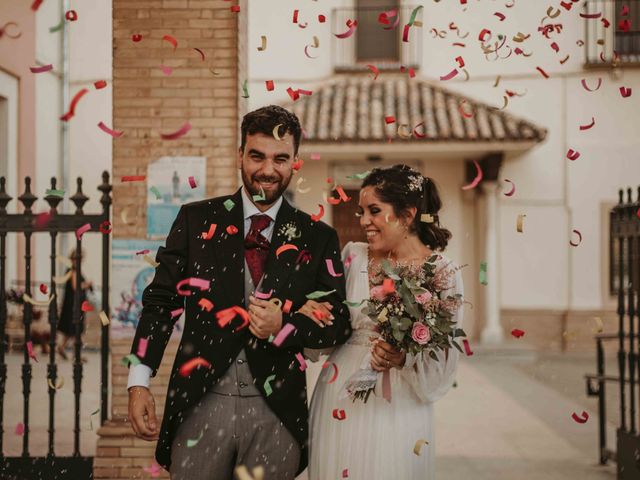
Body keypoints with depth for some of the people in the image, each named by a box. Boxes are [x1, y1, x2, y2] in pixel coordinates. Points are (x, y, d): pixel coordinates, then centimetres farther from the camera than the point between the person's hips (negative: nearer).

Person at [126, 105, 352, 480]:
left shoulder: (318, 238, 5)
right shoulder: (196, 219, 5)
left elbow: (339, 323, 6)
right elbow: (161, 301, 3)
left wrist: (284, 326, -13)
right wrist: (139, 383, -5)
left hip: (277, 411, 1)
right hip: (200, 403, 0)